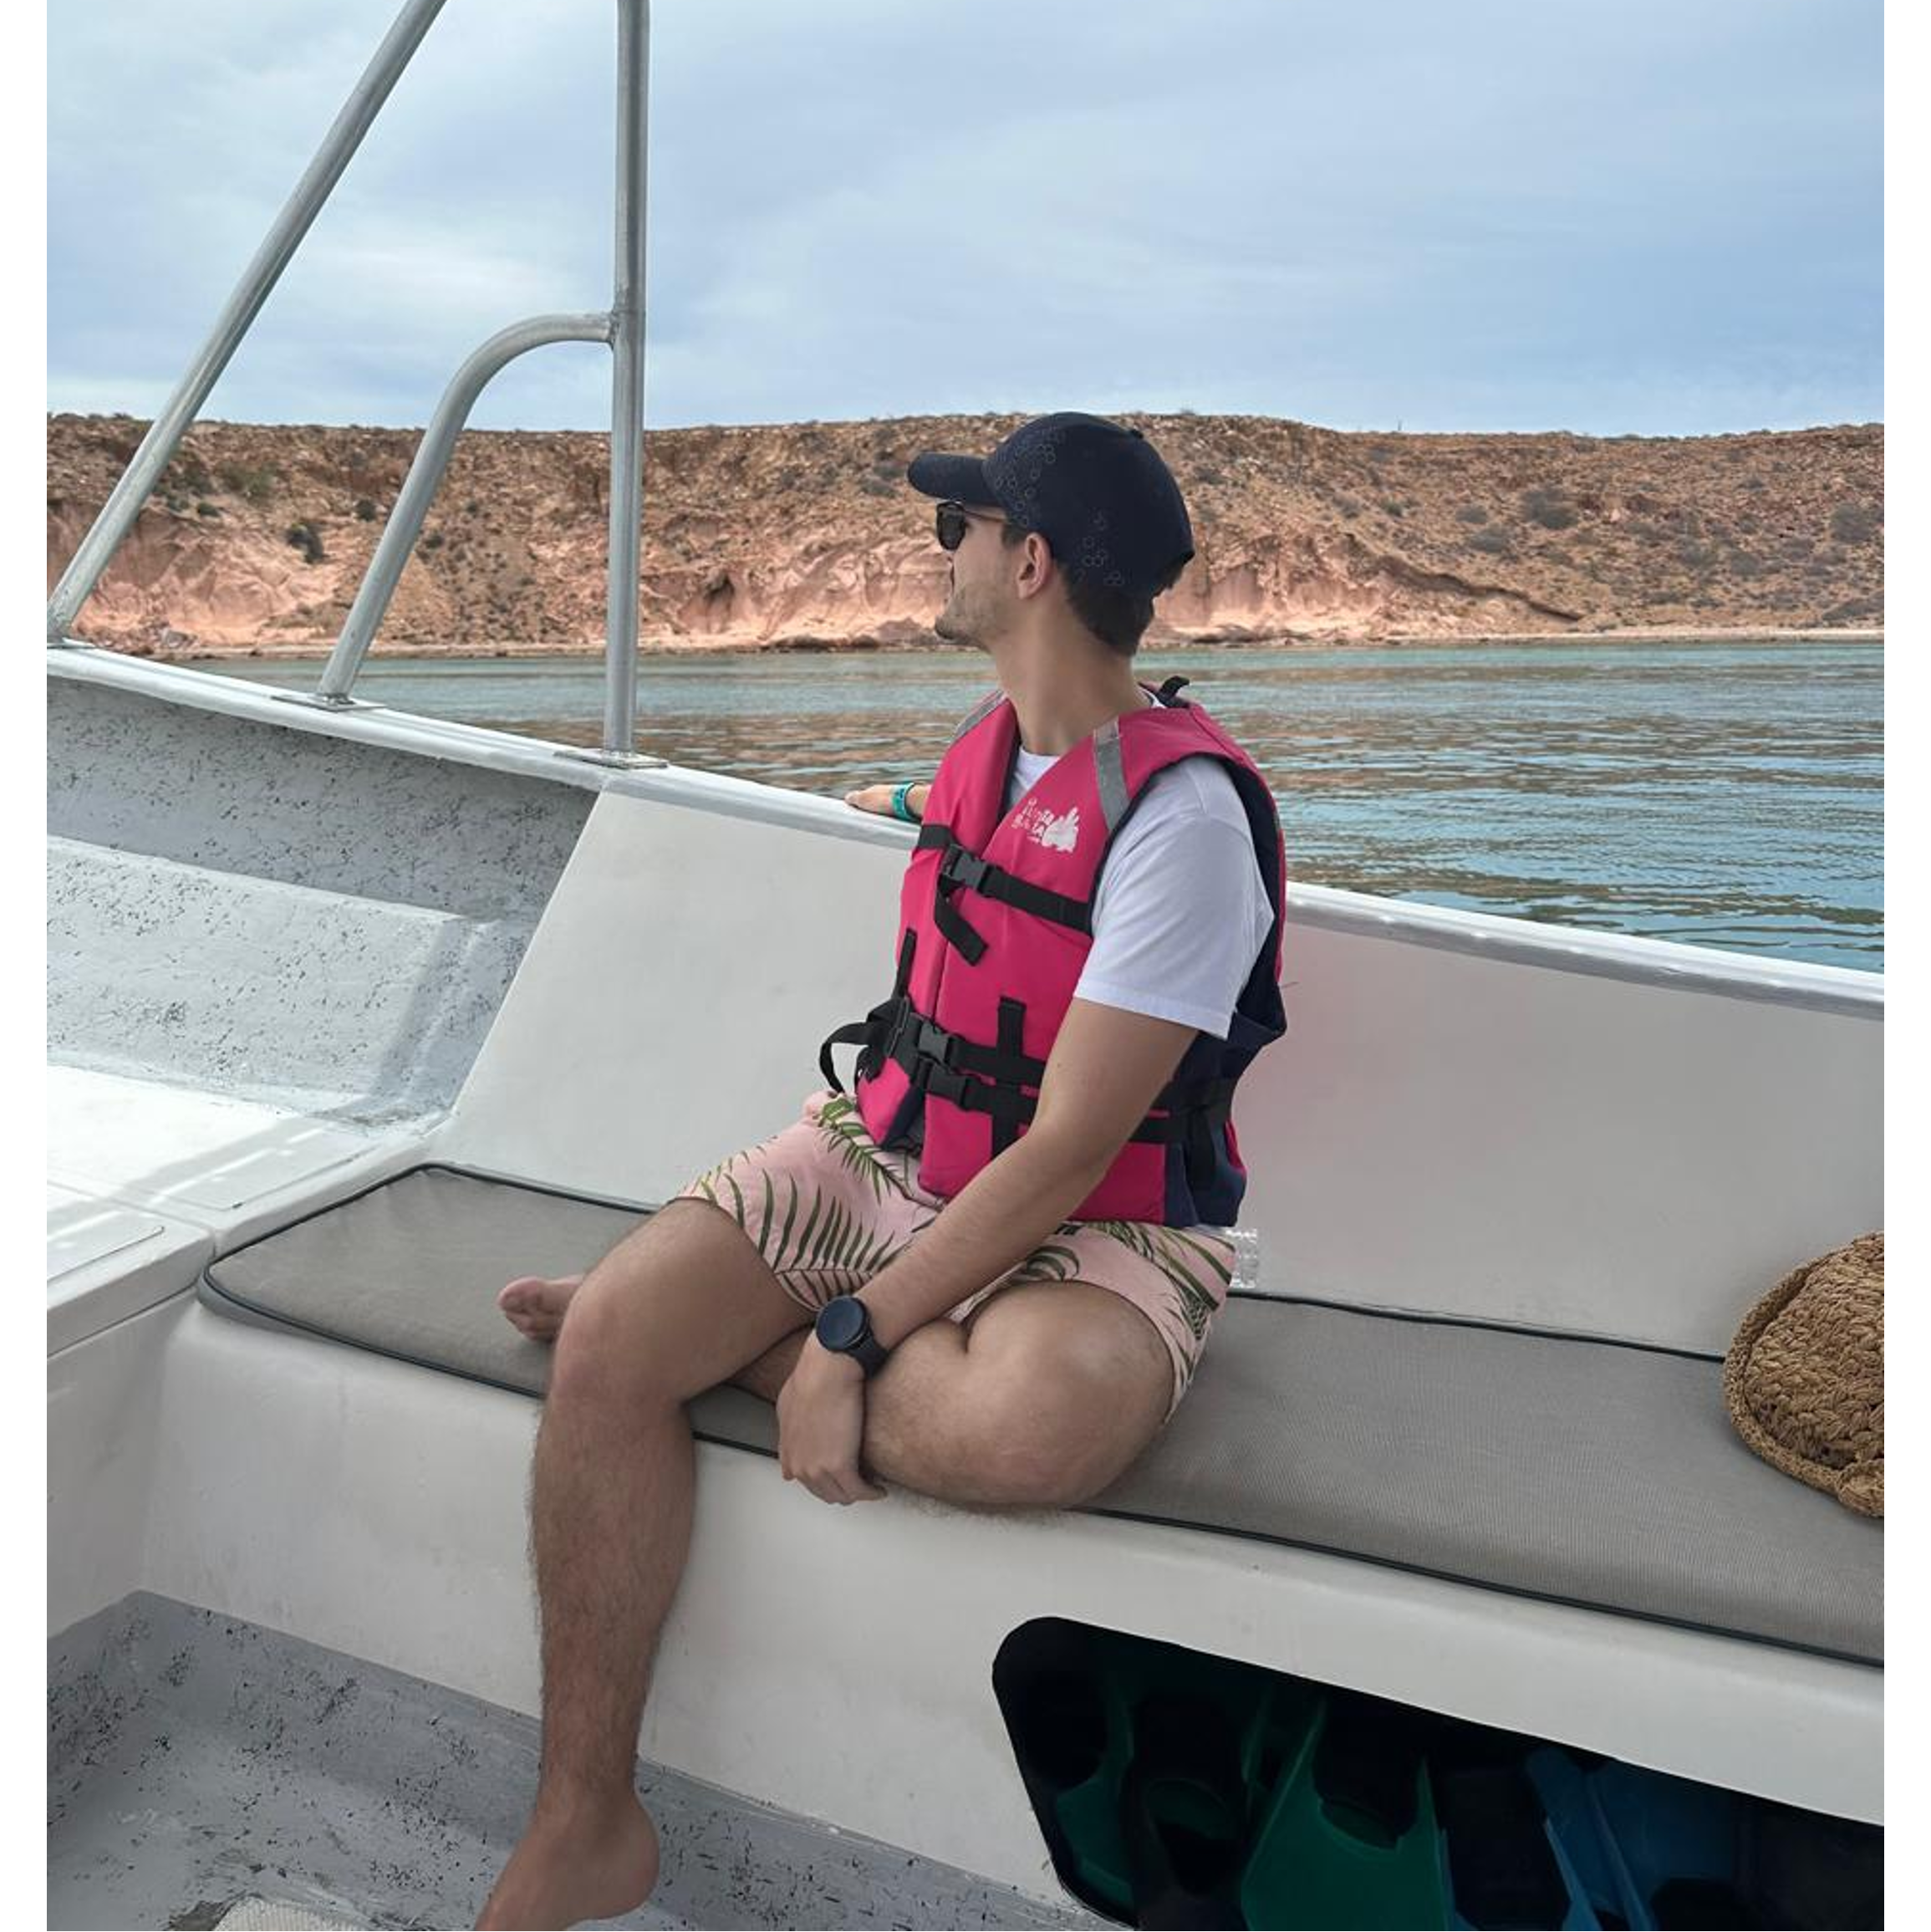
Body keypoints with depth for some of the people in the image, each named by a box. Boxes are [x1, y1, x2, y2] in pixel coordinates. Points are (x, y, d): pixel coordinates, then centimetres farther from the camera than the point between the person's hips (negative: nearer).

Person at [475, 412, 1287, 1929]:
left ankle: (727, 1337, -9)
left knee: (1027, 1423, -40)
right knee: (605, 1341, -18)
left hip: (1095, 1228, -6)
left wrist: (849, 1334, -22)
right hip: (883, 1152, 6)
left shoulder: (1185, 808, -20)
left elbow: (1070, 1146, -23)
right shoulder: (991, 740, 7)